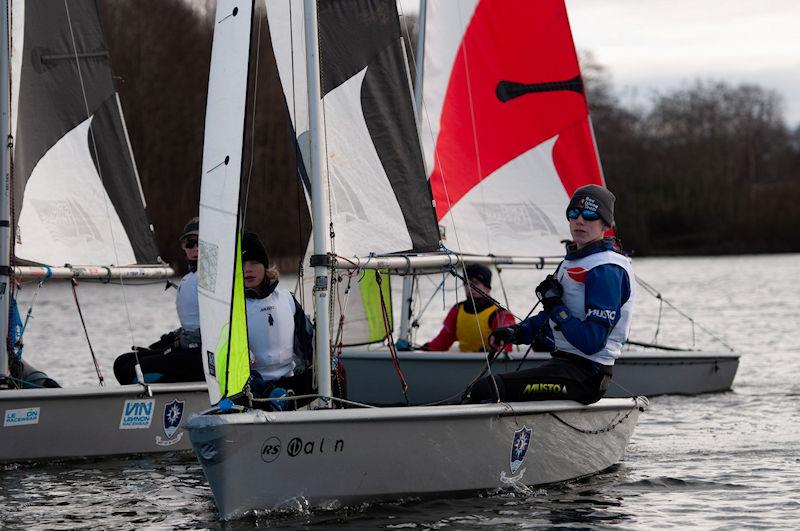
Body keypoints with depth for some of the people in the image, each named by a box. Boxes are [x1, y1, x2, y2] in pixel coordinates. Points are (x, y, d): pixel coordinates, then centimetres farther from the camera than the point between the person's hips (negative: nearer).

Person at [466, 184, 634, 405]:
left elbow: (591, 342, -21)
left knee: (485, 390, -22)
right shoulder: (574, 260, 17)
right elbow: (550, 319, 26)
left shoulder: (607, 271, -15)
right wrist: (517, 332, 9)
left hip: (585, 376, -10)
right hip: (562, 362, 10)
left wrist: (556, 306, -15)